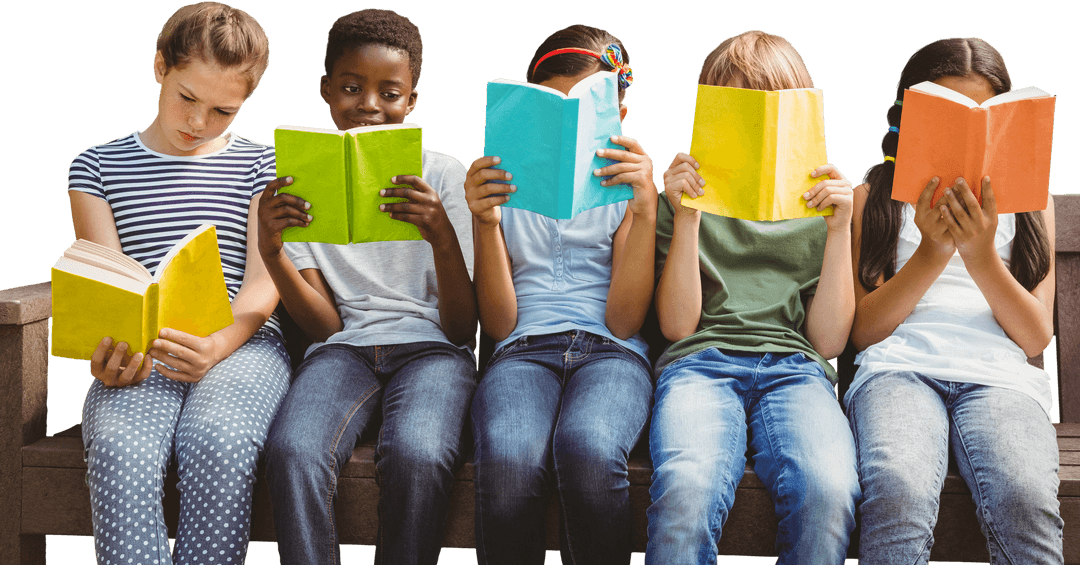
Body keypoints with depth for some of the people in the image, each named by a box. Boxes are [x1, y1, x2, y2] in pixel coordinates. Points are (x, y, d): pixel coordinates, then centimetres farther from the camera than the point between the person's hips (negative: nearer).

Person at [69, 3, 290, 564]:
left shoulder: (261, 166, 15)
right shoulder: (97, 166, 17)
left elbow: (265, 278, 4)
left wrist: (217, 346, -19)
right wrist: (112, 352, -18)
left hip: (242, 343, 0)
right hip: (135, 353, 1)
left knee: (218, 444, -35)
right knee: (119, 450, -34)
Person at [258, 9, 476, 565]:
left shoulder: (443, 175, 5)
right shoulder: (303, 181, 9)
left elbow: (463, 328, -2)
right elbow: (326, 325, 1)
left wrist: (442, 236, -20)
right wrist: (270, 251, -16)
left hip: (430, 347, -1)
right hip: (343, 350, 1)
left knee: (416, 456, -35)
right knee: (292, 452, -33)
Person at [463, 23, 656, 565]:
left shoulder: (624, 185, 16)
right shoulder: (505, 186, 18)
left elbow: (623, 321, 2)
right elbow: (498, 324, 8)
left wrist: (646, 208, -7)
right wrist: (484, 223, -5)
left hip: (609, 352, 0)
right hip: (523, 350, 1)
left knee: (589, 449, -38)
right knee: (508, 458, -36)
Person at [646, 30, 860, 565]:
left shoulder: (821, 203, 20)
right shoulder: (688, 197, 18)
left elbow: (828, 340, 11)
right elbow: (677, 325, 7)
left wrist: (840, 232, 2)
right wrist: (686, 218, -1)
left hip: (794, 365, 1)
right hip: (701, 360, -1)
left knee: (828, 490, -36)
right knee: (686, 488, -37)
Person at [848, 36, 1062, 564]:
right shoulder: (874, 198, 19)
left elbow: (1036, 338, 10)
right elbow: (862, 331, 9)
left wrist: (982, 257, -7)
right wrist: (931, 252, -5)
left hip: (998, 374, 1)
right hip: (898, 366, -1)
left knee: (1026, 498, -34)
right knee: (899, 493, -37)